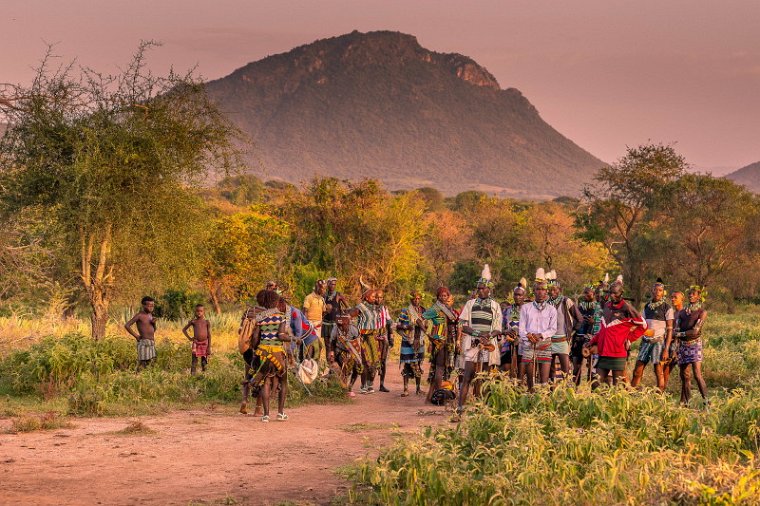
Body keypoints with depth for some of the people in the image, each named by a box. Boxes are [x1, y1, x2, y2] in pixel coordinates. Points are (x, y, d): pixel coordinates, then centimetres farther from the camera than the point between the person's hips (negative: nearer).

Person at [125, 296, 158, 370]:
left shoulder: (150, 315, 14)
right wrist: (136, 336, -12)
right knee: (142, 365, -9)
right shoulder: (139, 315, -9)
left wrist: (154, 323, 1)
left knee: (151, 363, 10)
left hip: (152, 343, 8)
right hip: (144, 343, -8)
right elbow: (126, 325, -15)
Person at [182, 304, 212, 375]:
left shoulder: (207, 322, 4)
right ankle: (192, 375, -7)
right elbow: (184, 329, 16)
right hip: (196, 343, 0)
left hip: (204, 343, 1)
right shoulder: (193, 321, 5)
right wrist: (189, 338, 5)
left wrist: (209, 347, -1)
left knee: (204, 360, 5)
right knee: (194, 360, -6)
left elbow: (209, 335, 4)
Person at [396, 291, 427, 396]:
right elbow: (398, 326, -3)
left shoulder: (423, 311, 11)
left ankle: (418, 388, 17)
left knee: (418, 365, 8)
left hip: (419, 342, 4)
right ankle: (406, 389, -2)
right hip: (408, 341, -4)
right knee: (407, 365, -5)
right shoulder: (405, 311, -3)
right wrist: (407, 327, -19)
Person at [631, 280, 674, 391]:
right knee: (637, 372, 0)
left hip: (658, 341, -5)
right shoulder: (647, 307, 14)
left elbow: (670, 330, -4)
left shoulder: (667, 308, -1)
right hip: (646, 341, 5)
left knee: (659, 373, -5)